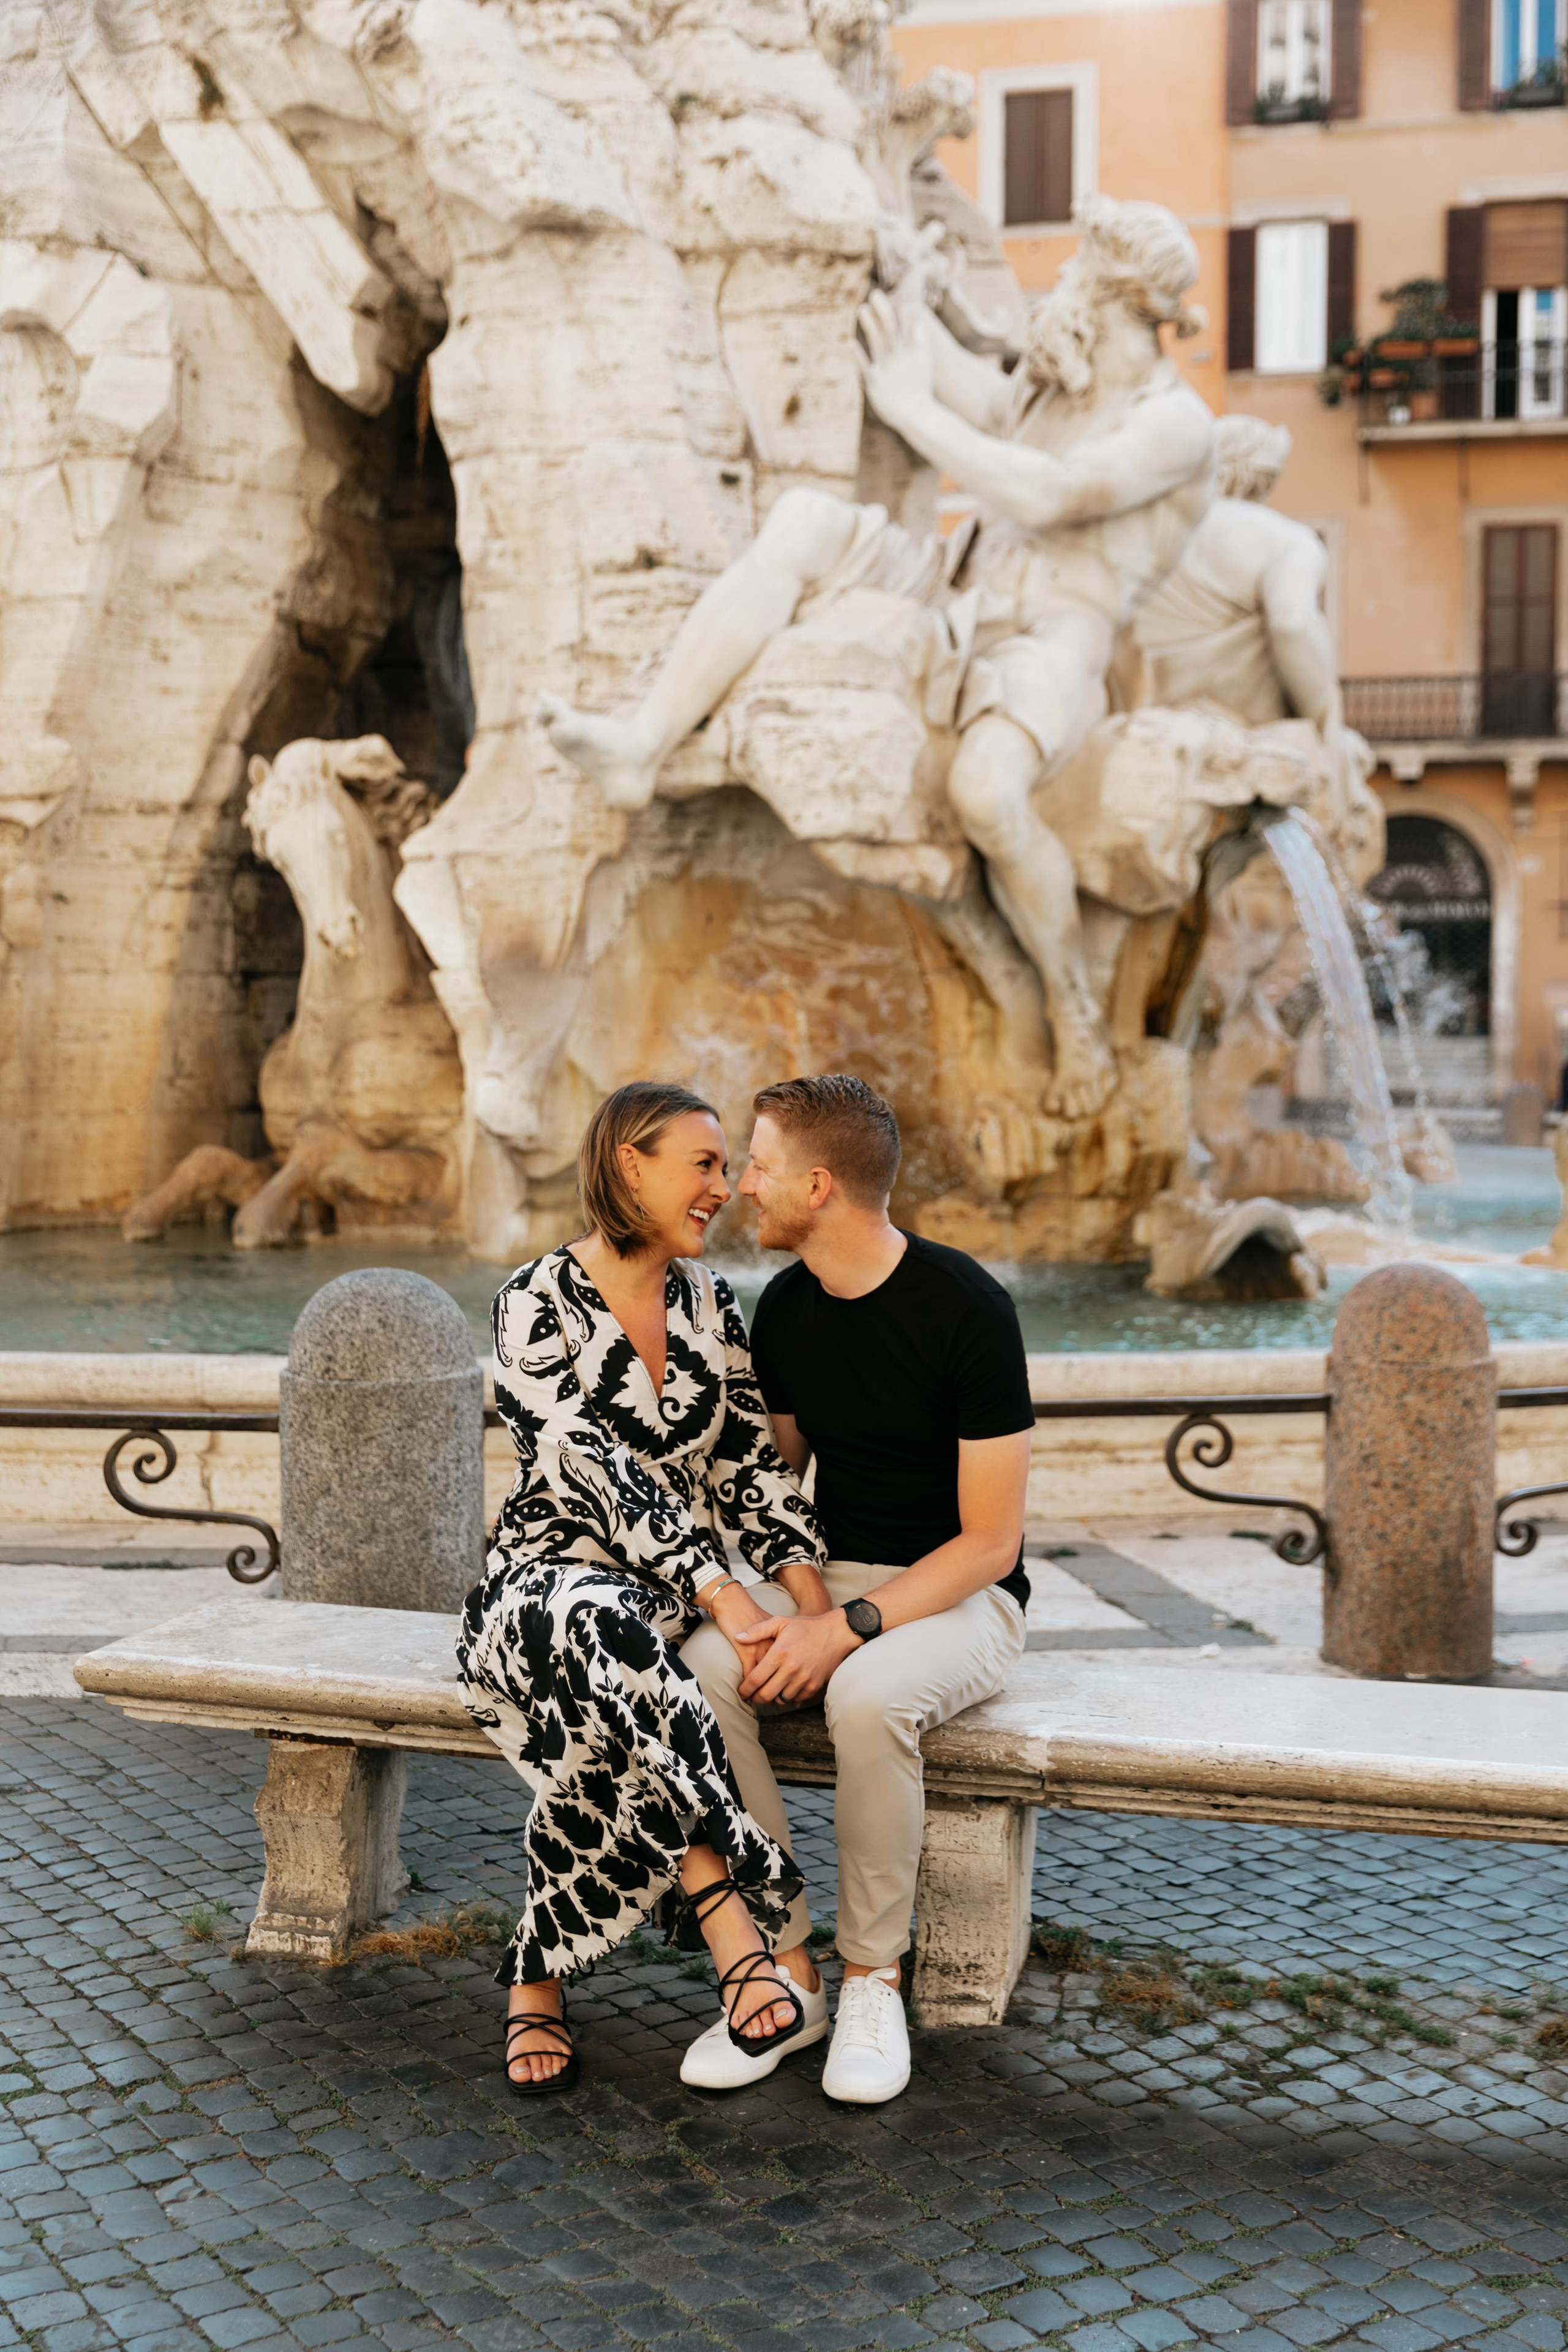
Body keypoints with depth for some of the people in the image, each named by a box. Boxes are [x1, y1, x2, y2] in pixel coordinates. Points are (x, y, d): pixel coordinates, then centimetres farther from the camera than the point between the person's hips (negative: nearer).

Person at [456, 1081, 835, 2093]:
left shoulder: (709, 1298, 11)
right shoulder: (537, 1302, -8)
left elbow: (751, 1458, 10)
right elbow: (594, 1467, -18)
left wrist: (802, 1572, -10)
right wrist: (715, 1590, -26)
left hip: (679, 1588, 4)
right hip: (549, 1579, -4)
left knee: (610, 1713, -34)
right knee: (603, 1633, -42)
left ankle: (541, 1978, -21)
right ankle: (736, 1933, -38)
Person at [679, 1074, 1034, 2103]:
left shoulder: (967, 1308, -18)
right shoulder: (785, 1308, 2)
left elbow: (989, 1541, -16)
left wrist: (851, 1628, -26)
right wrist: (758, 1601, -8)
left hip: (960, 1595, -5)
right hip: (831, 1580, 5)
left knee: (869, 1694, -37)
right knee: (699, 1673, -25)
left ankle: (873, 1980, -14)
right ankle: (783, 1969, -15)